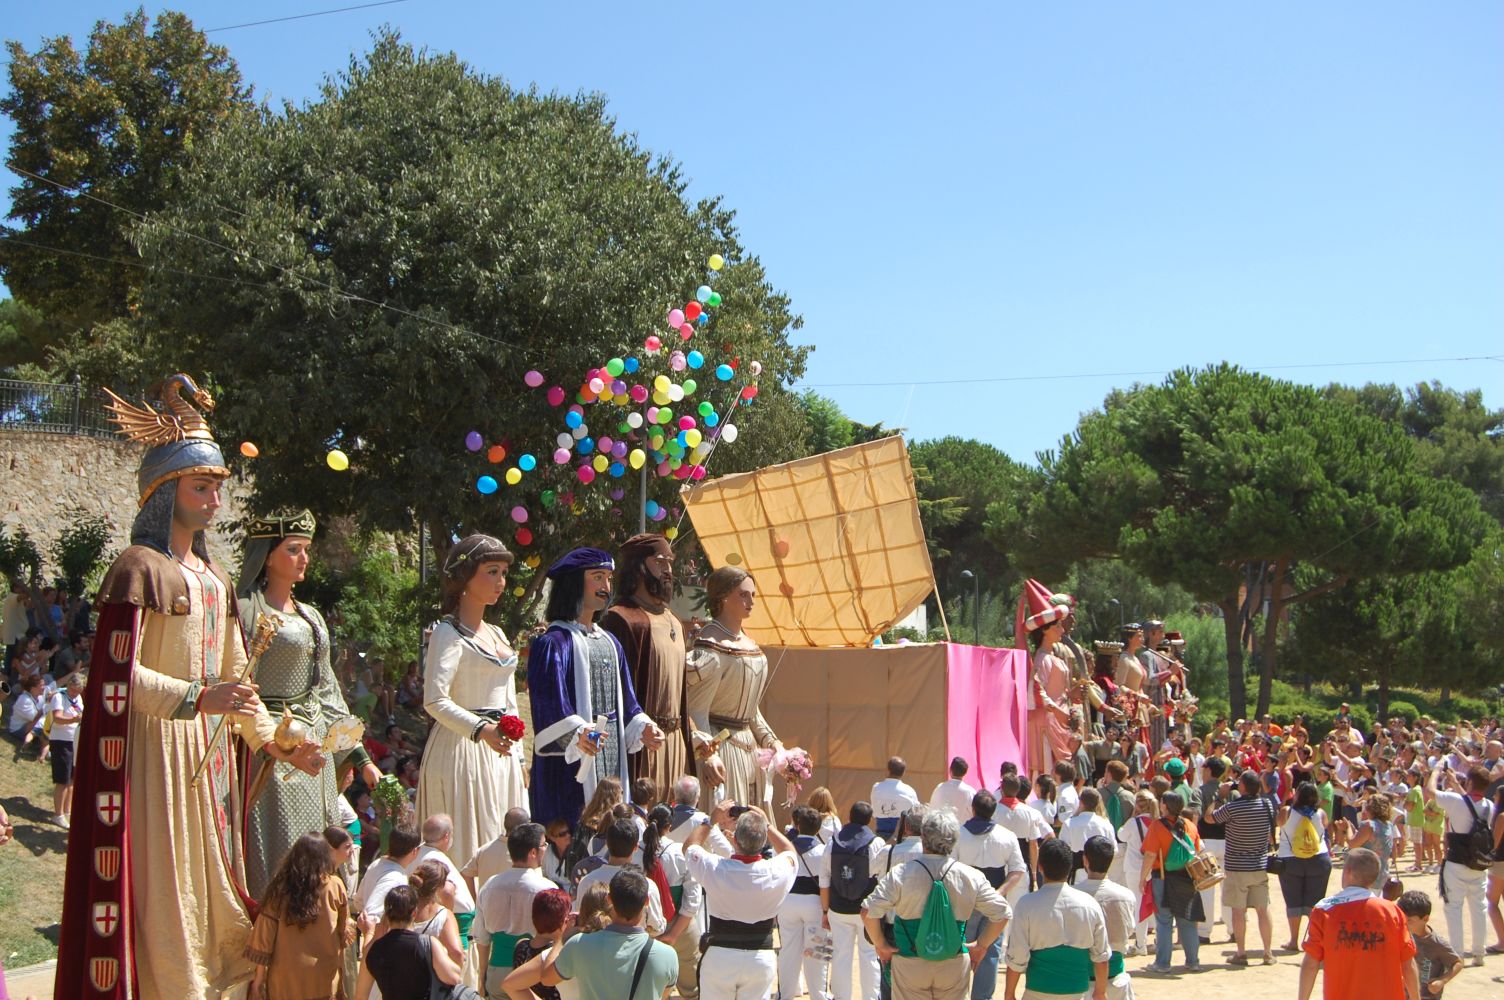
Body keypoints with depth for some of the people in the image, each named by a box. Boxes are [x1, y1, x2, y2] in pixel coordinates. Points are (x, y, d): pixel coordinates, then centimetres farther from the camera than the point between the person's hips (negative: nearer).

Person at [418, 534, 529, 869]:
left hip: (500, 755, 8)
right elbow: (435, 700, -19)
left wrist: (519, 760, 17)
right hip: (463, 752, -8)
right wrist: (481, 730, -30)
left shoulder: (497, 635, 16)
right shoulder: (449, 633, -8)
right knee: (466, 848, -7)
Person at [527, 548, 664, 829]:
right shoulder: (554, 642, -7)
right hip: (571, 763, -7)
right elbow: (549, 701, -18)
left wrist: (642, 727, 2)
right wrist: (576, 734, -35)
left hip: (612, 764, 7)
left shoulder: (610, 642, 17)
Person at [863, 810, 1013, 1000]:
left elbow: (868, 911, -17)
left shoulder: (901, 874, -13)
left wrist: (881, 945, -2)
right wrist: (981, 946, 9)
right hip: (954, 967, 2)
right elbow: (1002, 913, -3)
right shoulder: (971, 876, -7)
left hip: (910, 966, -2)